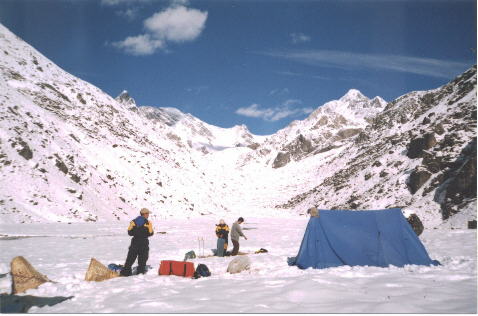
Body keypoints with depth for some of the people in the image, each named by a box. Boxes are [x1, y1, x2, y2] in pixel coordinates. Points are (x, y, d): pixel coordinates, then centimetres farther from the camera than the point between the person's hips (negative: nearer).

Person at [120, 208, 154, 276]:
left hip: (135, 242, 3)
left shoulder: (133, 222, 1)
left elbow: (130, 232, 0)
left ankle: (126, 271, 4)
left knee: (130, 258, 6)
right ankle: (141, 270, 9)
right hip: (144, 242, -2)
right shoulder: (148, 223, -7)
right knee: (143, 258, 9)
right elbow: (150, 233, -6)